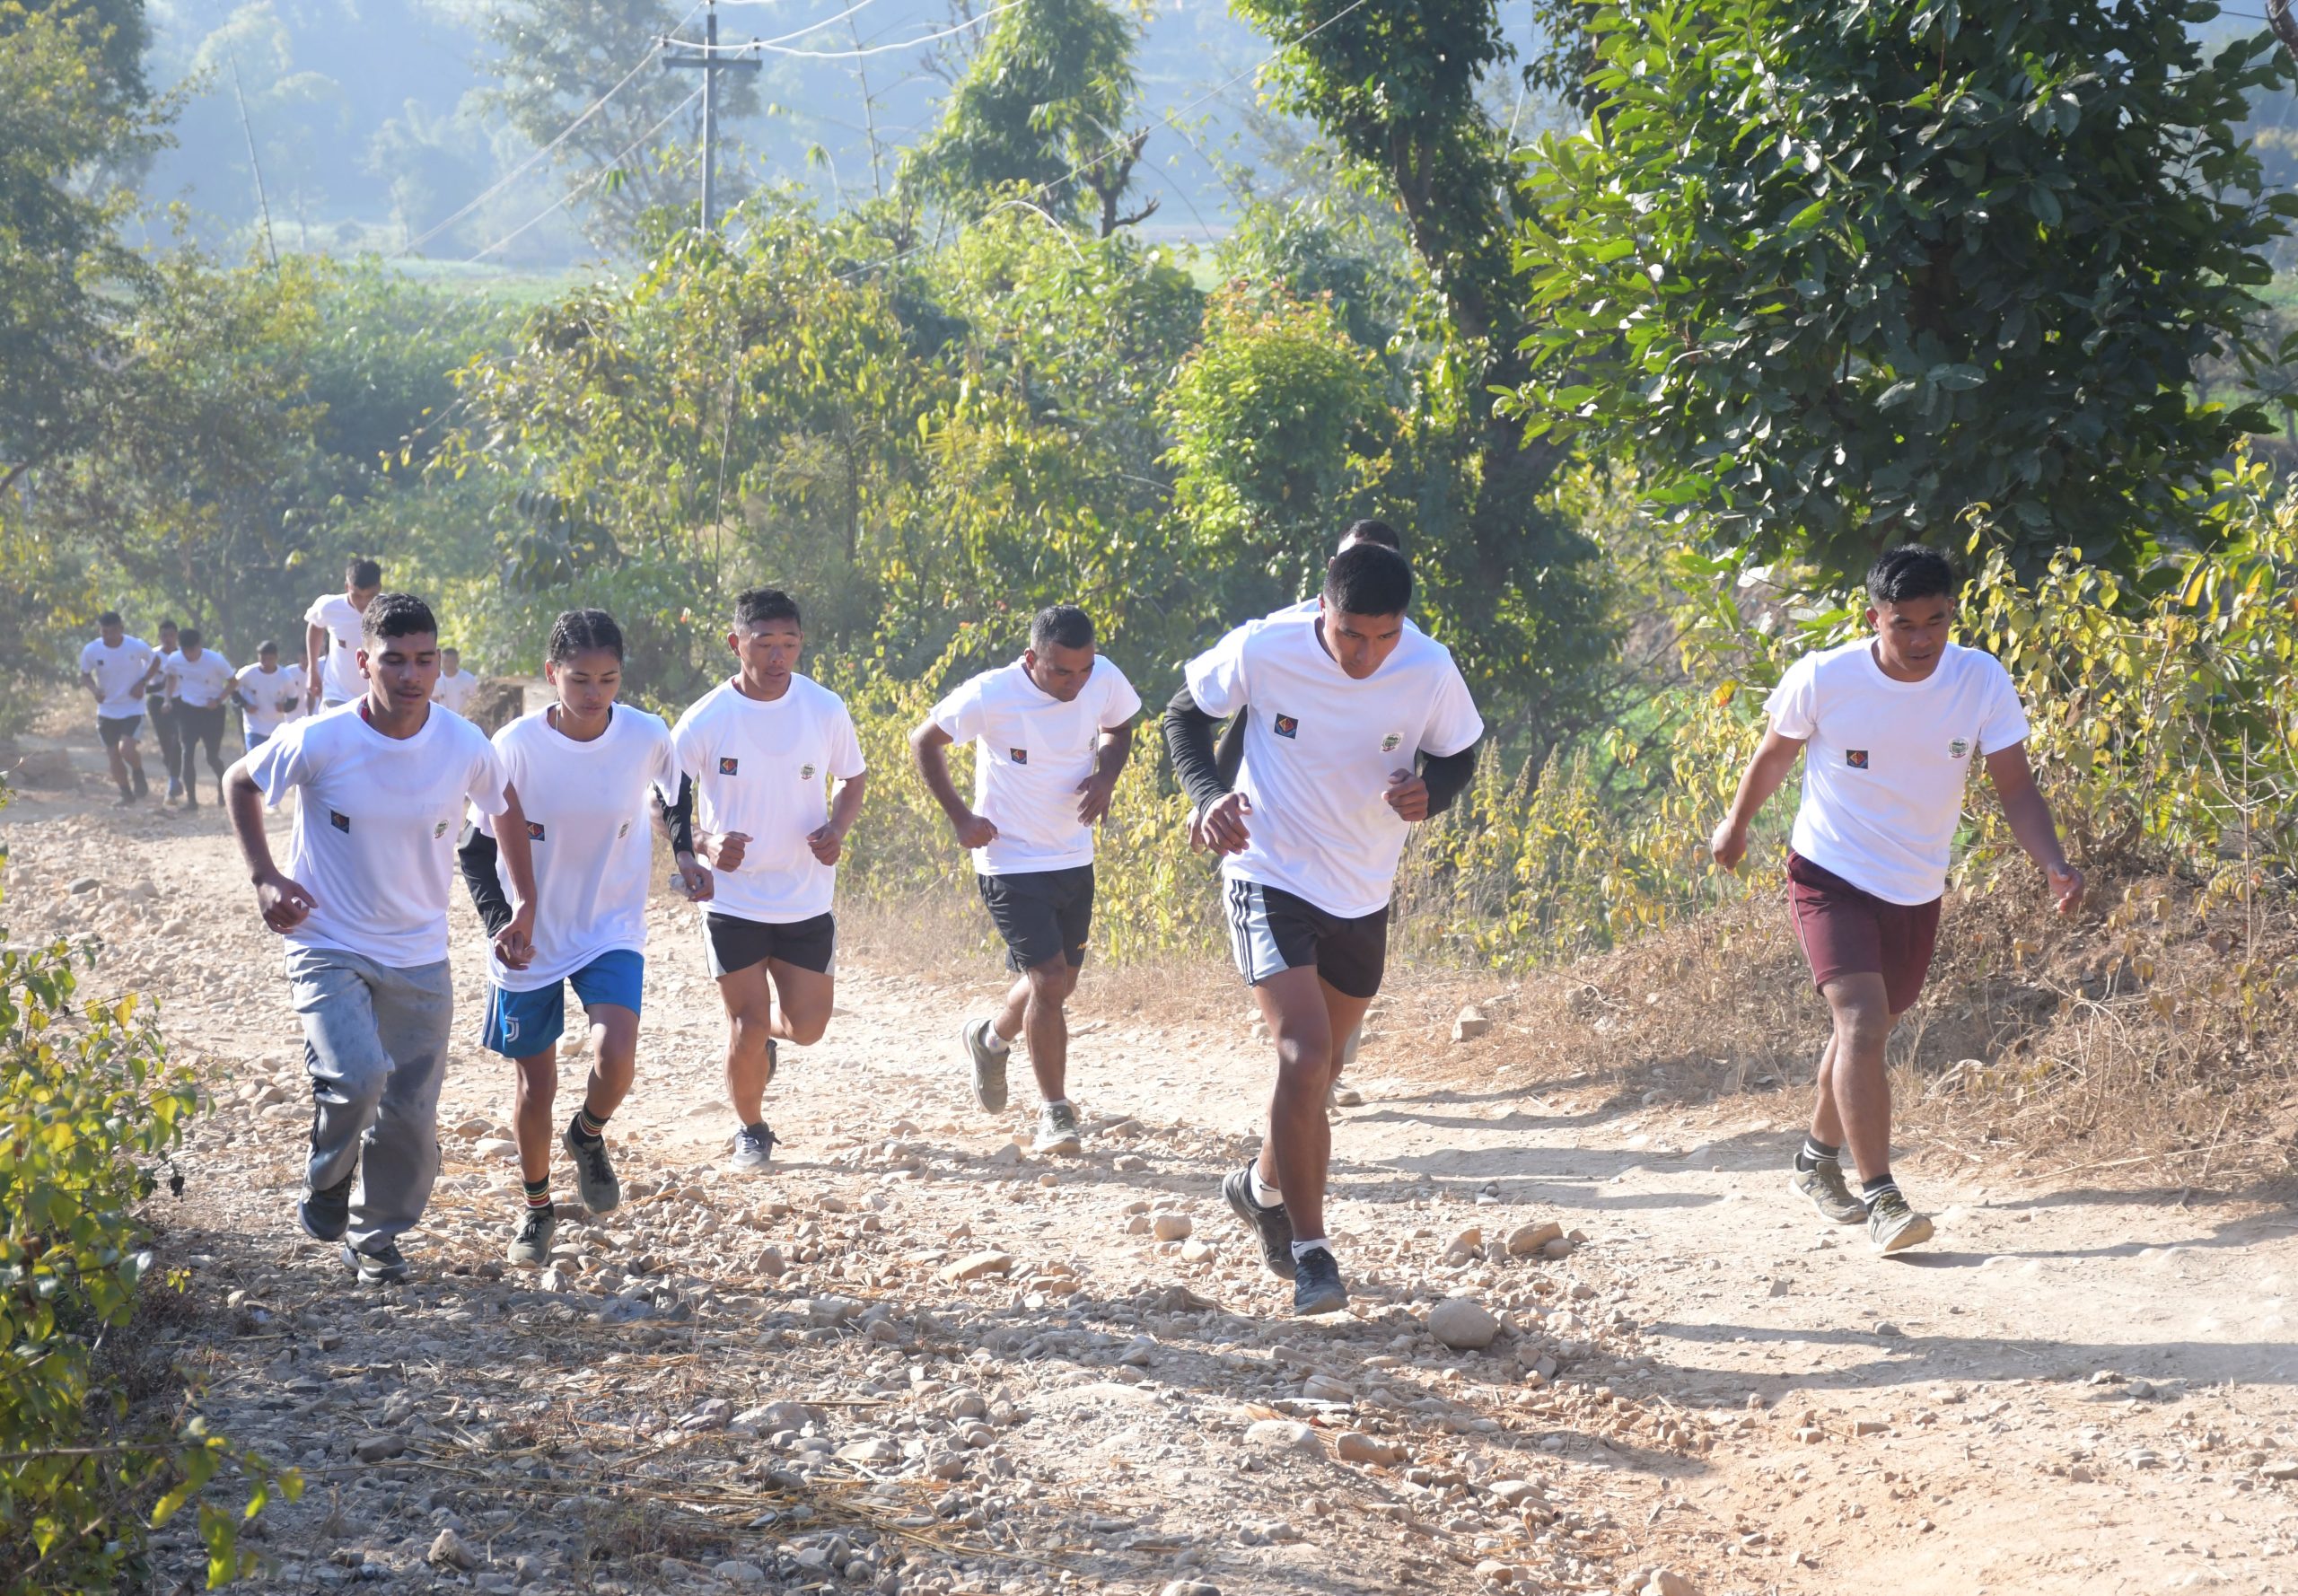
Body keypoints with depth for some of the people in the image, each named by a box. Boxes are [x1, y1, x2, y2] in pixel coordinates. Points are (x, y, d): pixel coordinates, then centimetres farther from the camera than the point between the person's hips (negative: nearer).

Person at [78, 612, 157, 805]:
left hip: (133, 709, -3)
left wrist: (142, 682, -10)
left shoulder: (137, 647, -16)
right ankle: (126, 794, 26)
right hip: (107, 711, 3)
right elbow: (84, 676, 3)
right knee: (113, 756, 6)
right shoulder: (91, 650, -12)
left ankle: (138, 774, 13)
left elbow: (155, 660, 4)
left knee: (127, 749, -20)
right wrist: (94, 689, -18)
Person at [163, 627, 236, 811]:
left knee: (212, 756, 2)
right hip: (187, 709, 2)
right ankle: (190, 799, -3)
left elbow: (232, 681, -9)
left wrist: (219, 700, -21)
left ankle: (222, 783, 35)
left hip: (212, 711, -2)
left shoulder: (216, 661, -22)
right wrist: (169, 699, 0)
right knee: (186, 752, -10)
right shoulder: (174, 660, -11)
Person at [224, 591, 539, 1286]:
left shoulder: (465, 747, -10)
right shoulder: (319, 742, -16)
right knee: (358, 1074, -26)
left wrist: (525, 909, 10)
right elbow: (239, 784, 3)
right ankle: (325, 1189, 4)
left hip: (420, 958, 3)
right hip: (329, 947, -3)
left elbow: (505, 808, 12)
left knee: (411, 1113, 5)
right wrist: (265, 877, -6)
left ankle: (376, 1235, 30)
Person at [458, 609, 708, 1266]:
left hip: (612, 933, 0)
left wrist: (685, 855, -1)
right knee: (535, 1084, 7)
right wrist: (500, 922, -18)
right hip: (530, 940, 0)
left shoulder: (646, 737, -12)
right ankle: (537, 1207, 32)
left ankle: (588, 1136, 14)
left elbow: (678, 791, 13)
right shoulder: (516, 746, -17)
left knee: (616, 1057, -21)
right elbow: (476, 847, -6)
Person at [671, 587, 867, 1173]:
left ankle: (767, 1027, 43)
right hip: (732, 899, -2)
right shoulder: (705, 721, -12)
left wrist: (837, 828, -10)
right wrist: (704, 843, -22)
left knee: (806, 1027, 5)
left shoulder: (826, 709, -5)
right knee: (748, 1027, -3)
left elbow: (852, 779, 11)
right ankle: (750, 1131, 24)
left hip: (808, 899, 2)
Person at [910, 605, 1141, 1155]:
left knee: (1058, 982, 16)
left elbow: (1118, 728, 14)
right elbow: (924, 741, -5)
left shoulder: (1105, 681, -9)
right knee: (1049, 980, -15)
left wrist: (1106, 776, -7)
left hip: (1075, 860, 6)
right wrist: (959, 817, -10)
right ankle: (1055, 1113, -3)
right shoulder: (991, 696, -20)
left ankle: (989, 1038, 47)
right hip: (1011, 864, -5)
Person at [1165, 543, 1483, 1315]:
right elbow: (1186, 713, -1)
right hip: (1270, 880, -4)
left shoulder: (1430, 671, -15)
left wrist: (1430, 792, -21)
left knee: (1315, 1071, 17)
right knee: (1306, 1057, -20)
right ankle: (1310, 1252, -8)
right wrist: (1207, 793, -19)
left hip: (1363, 898, 4)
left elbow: (1458, 756, 3)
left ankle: (1263, 1188, 47)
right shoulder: (1262, 650, -19)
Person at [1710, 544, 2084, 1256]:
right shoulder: (1822, 679, -18)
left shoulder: (1982, 682, -14)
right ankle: (1880, 1198, -23)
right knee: (1862, 1019, -22)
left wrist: (2054, 863, -29)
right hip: (1830, 875, -4)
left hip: (1917, 891, 4)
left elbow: (2014, 785, -13)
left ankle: (1818, 1161, 43)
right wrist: (1735, 824, 15)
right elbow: (1775, 753, 1)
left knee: (1868, 1030, 19)